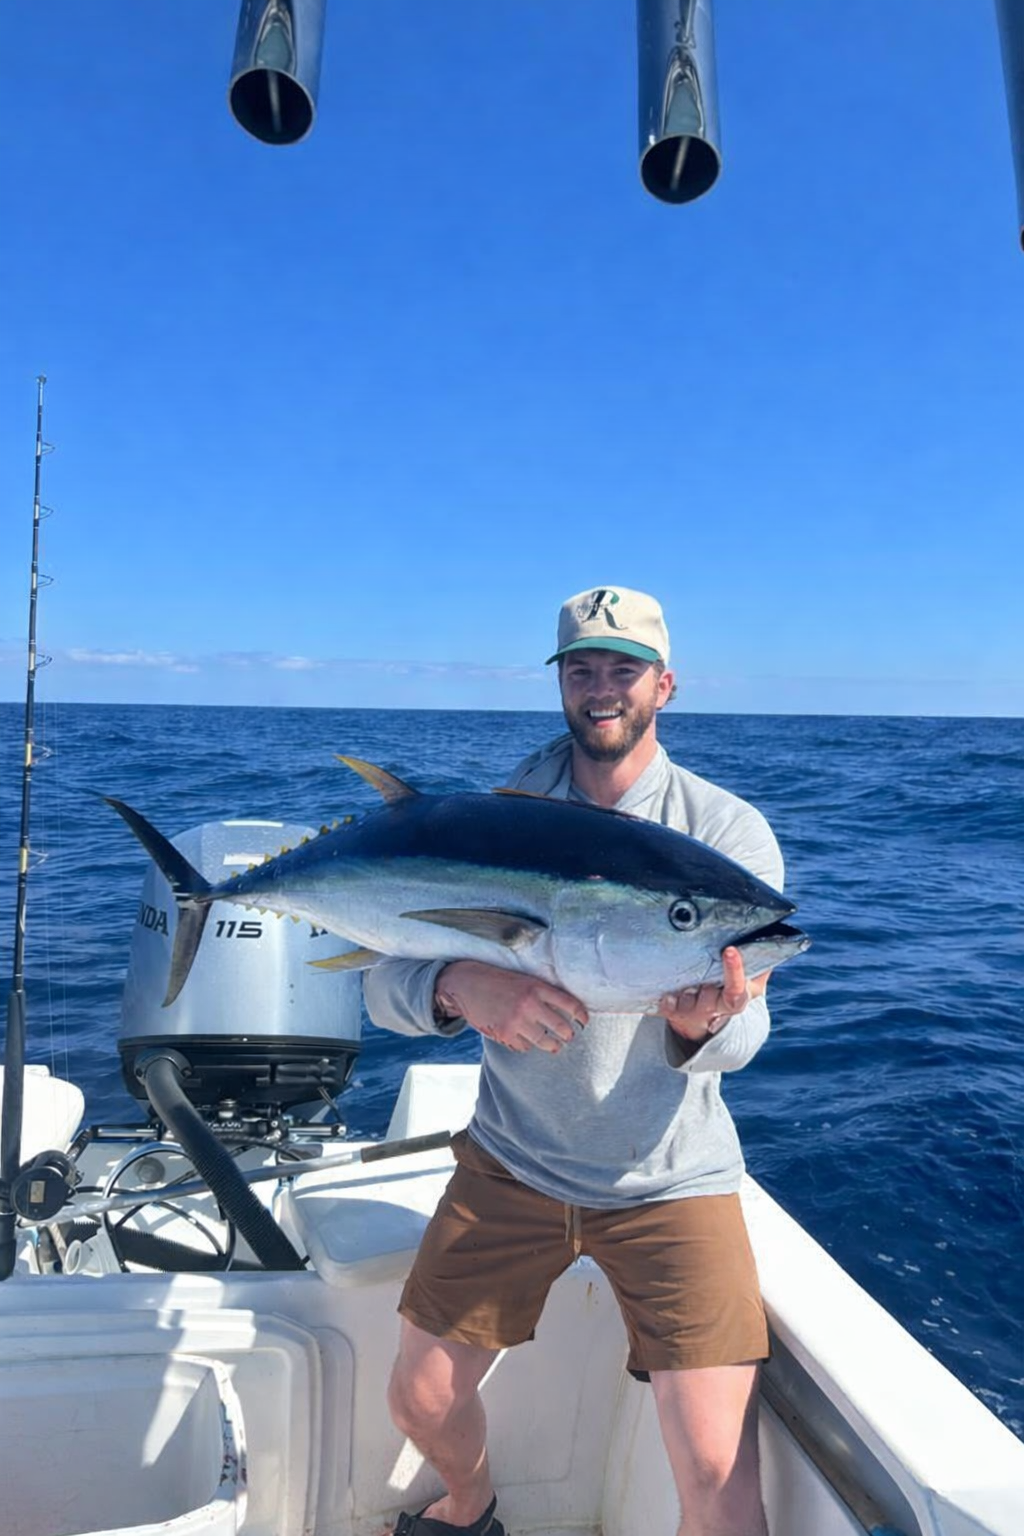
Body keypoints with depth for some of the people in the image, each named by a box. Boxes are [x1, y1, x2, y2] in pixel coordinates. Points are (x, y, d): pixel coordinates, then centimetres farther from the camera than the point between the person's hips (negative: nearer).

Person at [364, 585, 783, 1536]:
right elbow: (385, 984, -10)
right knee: (420, 1401, 11)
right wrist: (462, 988, -33)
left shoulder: (729, 832, -10)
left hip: (670, 1177, -2)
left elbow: (742, 1031, -15)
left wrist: (699, 1023, -39)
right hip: (509, 1162, 2)